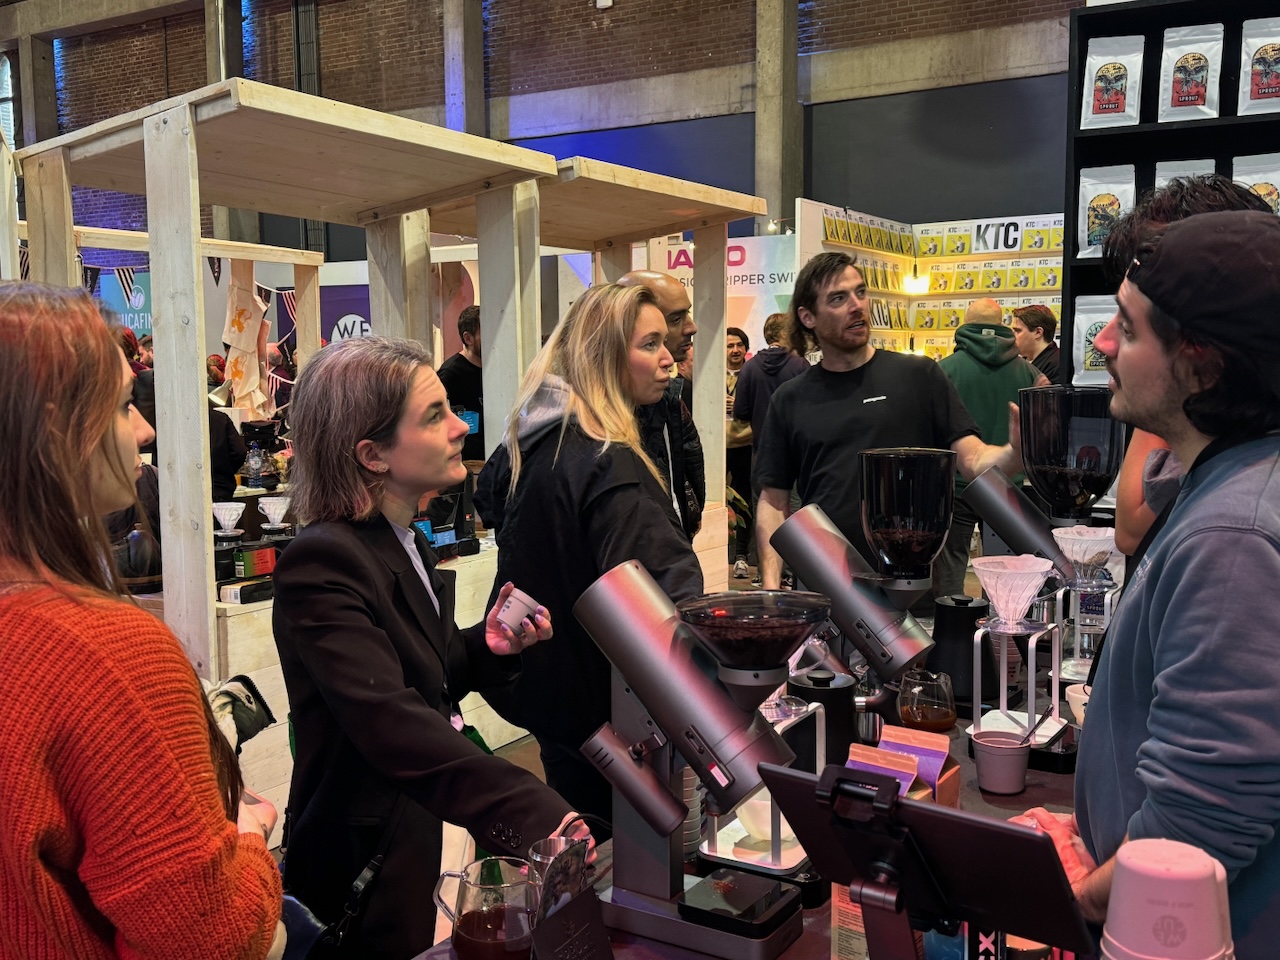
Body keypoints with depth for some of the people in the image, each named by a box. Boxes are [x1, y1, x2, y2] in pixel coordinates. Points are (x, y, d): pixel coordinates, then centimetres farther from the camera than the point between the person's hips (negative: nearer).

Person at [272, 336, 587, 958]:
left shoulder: (402, 543, 6)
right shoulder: (322, 564, -24)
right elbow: (390, 722, -36)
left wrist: (485, 647, -5)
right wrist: (535, 813, -45)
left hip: (420, 843, 9)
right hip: (366, 865, -8)